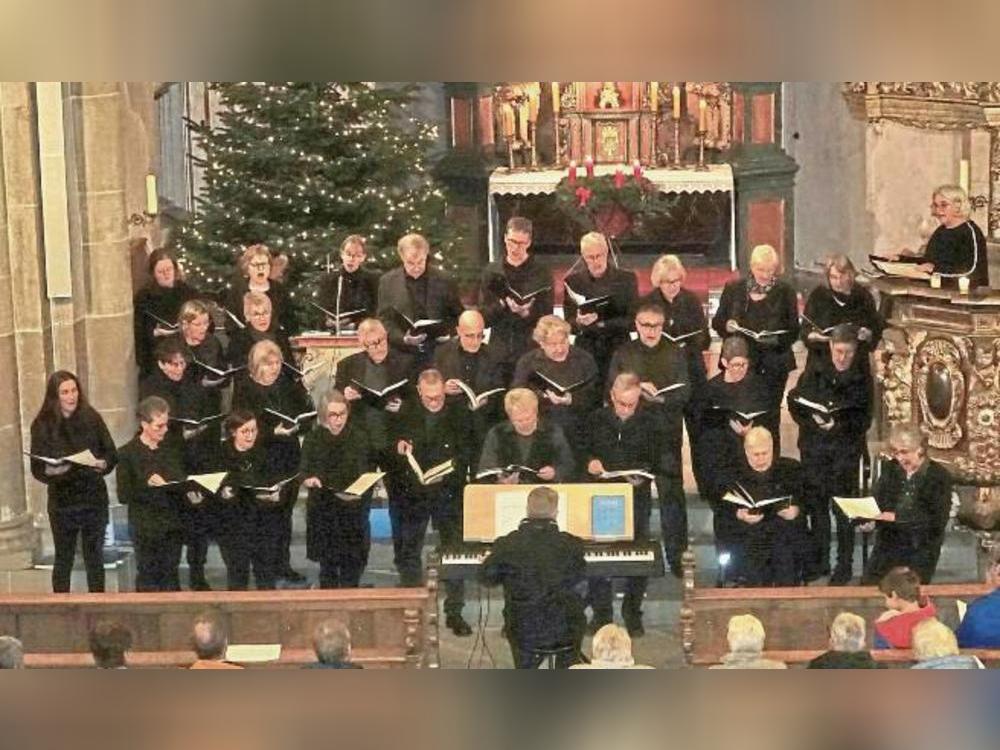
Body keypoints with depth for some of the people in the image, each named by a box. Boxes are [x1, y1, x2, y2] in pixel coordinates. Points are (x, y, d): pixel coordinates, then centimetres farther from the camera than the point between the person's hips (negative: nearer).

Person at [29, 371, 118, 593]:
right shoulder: (43, 425, -5)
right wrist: (50, 471, -26)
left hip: (94, 498, 1)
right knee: (63, 560, 8)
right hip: (62, 501, -1)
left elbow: (112, 453, 3)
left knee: (95, 558, 9)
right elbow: (37, 468, -5)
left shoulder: (91, 418, -1)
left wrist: (103, 464, -18)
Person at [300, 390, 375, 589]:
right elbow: (303, 472, 0)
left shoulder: (359, 437, -3)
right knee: (327, 566, 6)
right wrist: (308, 480, -23)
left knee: (352, 565, -1)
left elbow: (366, 474, -6)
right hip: (322, 510, 1)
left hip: (352, 510, -1)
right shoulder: (313, 439, 2)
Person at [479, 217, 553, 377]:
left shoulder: (540, 273, 3)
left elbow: (547, 316, -1)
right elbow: (484, 317, 5)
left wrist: (527, 313, -20)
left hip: (532, 352, -2)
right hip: (499, 353, 2)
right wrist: (502, 304, -13)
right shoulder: (492, 272, 9)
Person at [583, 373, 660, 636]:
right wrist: (590, 462, -9)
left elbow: (656, 459, 4)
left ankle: (633, 613, 16)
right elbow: (582, 450, 13)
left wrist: (643, 475, -16)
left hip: (636, 497, -1)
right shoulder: (596, 420, 4)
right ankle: (600, 612, 14)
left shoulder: (648, 423, 1)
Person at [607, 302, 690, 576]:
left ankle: (676, 554, 0)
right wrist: (638, 387, -14)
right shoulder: (623, 354, 8)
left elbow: (685, 391, -2)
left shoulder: (675, 354, 6)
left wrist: (662, 398, -18)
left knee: (672, 494, -5)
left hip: (667, 433, -1)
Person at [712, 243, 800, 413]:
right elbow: (717, 322, 12)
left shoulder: (785, 291, 4)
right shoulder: (734, 289, 7)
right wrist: (726, 326, -11)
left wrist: (777, 339, -18)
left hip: (773, 366, -1)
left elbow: (794, 330, 2)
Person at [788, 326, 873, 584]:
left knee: (843, 507, -2)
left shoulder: (861, 376, -2)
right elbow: (795, 402, 3)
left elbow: (863, 418, -5)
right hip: (814, 447, 2)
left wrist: (838, 425, -20)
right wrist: (812, 419, -14)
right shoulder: (815, 370, 3)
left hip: (846, 448, -2)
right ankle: (817, 561, 18)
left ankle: (844, 566, 7)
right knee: (815, 503, 7)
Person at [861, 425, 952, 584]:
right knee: (868, 587, -6)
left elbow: (938, 520, -14)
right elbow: (876, 502, 8)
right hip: (888, 544, 4)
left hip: (921, 549, -4)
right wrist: (870, 520, -16)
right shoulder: (890, 469, 7)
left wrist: (898, 517, -23)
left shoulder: (939, 475, -7)